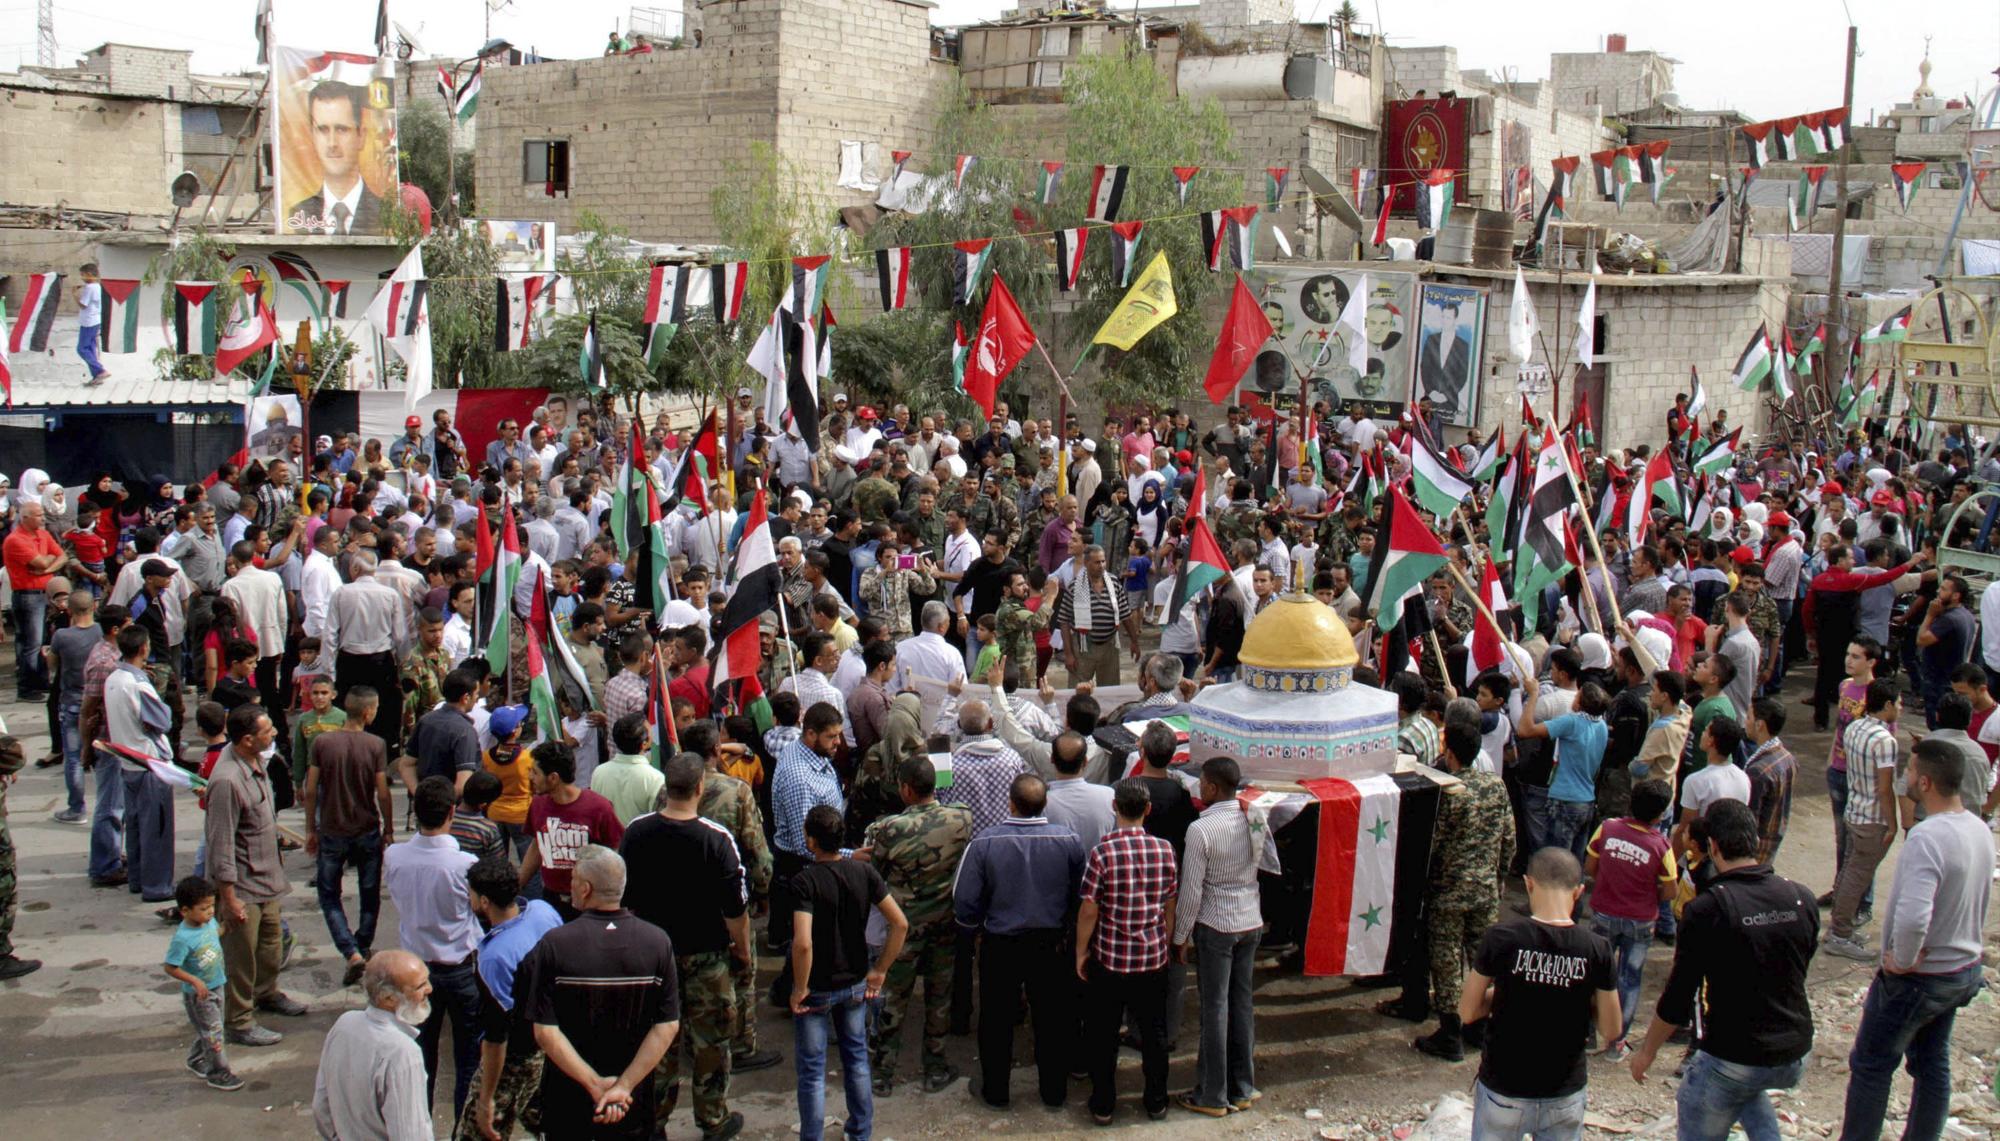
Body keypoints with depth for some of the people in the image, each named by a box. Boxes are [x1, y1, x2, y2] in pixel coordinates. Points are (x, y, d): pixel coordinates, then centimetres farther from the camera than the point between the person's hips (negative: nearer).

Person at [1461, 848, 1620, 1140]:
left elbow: (1467, 1012, -7)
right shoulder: (1596, 950, -12)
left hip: (1502, 1093, -1)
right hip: (1564, 1099, 1)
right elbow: (1610, 1030, -4)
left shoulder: (1501, 938, -16)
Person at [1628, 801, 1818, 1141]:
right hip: (1795, 1056, 6)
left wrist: (1646, 1052, 2)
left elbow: (1677, 1000, -13)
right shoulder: (1801, 898, -4)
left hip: (1731, 1058, -6)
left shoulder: (1706, 909, -19)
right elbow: (1799, 972, 12)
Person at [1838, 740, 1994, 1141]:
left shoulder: (1927, 837, -30)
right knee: (1933, 1063, 21)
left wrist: (1902, 959, -22)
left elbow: (1912, 917, -39)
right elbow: (1977, 899, 11)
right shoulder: (1980, 830, -2)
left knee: (1871, 1064, 8)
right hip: (1965, 969, 8)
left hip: (1918, 976, -8)